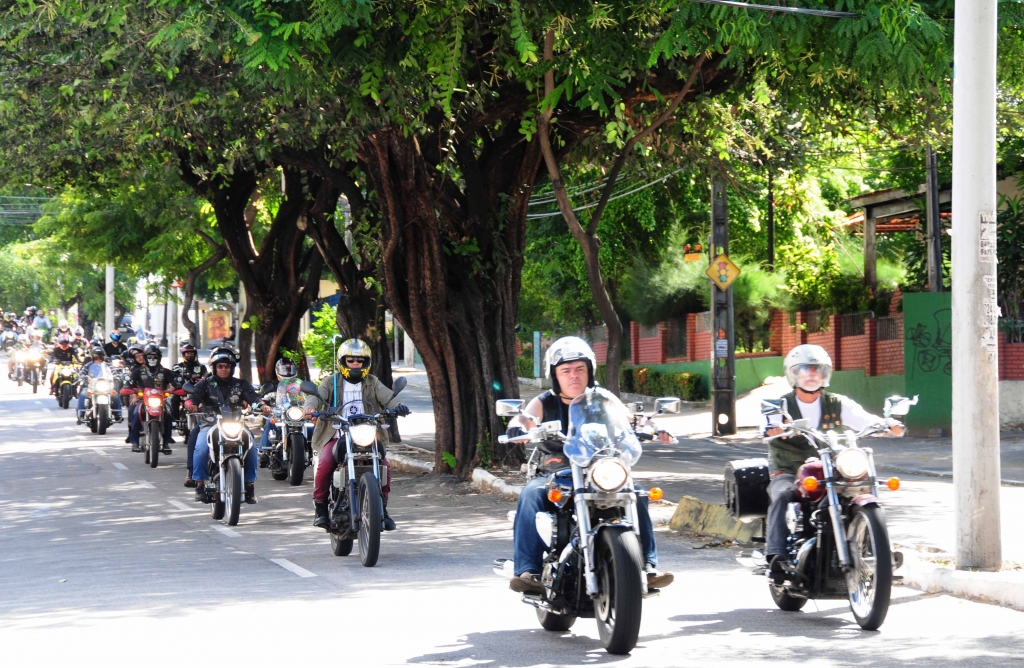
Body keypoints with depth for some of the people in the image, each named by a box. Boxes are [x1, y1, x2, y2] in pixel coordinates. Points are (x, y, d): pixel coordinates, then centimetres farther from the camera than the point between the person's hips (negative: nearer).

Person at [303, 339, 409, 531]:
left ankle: (382, 508, -3)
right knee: (325, 465, -27)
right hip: (337, 435, -1)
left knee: (383, 465, -21)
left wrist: (398, 406, -27)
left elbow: (386, 396, -4)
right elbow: (317, 394, -8)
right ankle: (320, 508, -10)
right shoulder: (331, 382, 11)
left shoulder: (372, 383, 14)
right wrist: (310, 406, -32)